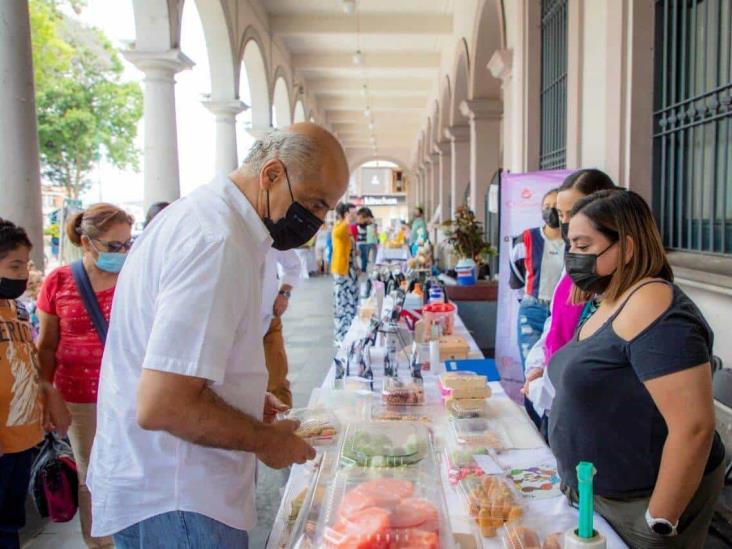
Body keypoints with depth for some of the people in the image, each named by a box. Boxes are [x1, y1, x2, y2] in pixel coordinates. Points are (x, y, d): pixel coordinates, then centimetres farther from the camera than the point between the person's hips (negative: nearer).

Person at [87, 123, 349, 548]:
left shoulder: (205, 213, 8)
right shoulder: (219, 242, -26)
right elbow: (161, 405, -30)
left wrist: (250, 400, 11)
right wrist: (265, 440, -15)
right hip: (174, 503, -10)